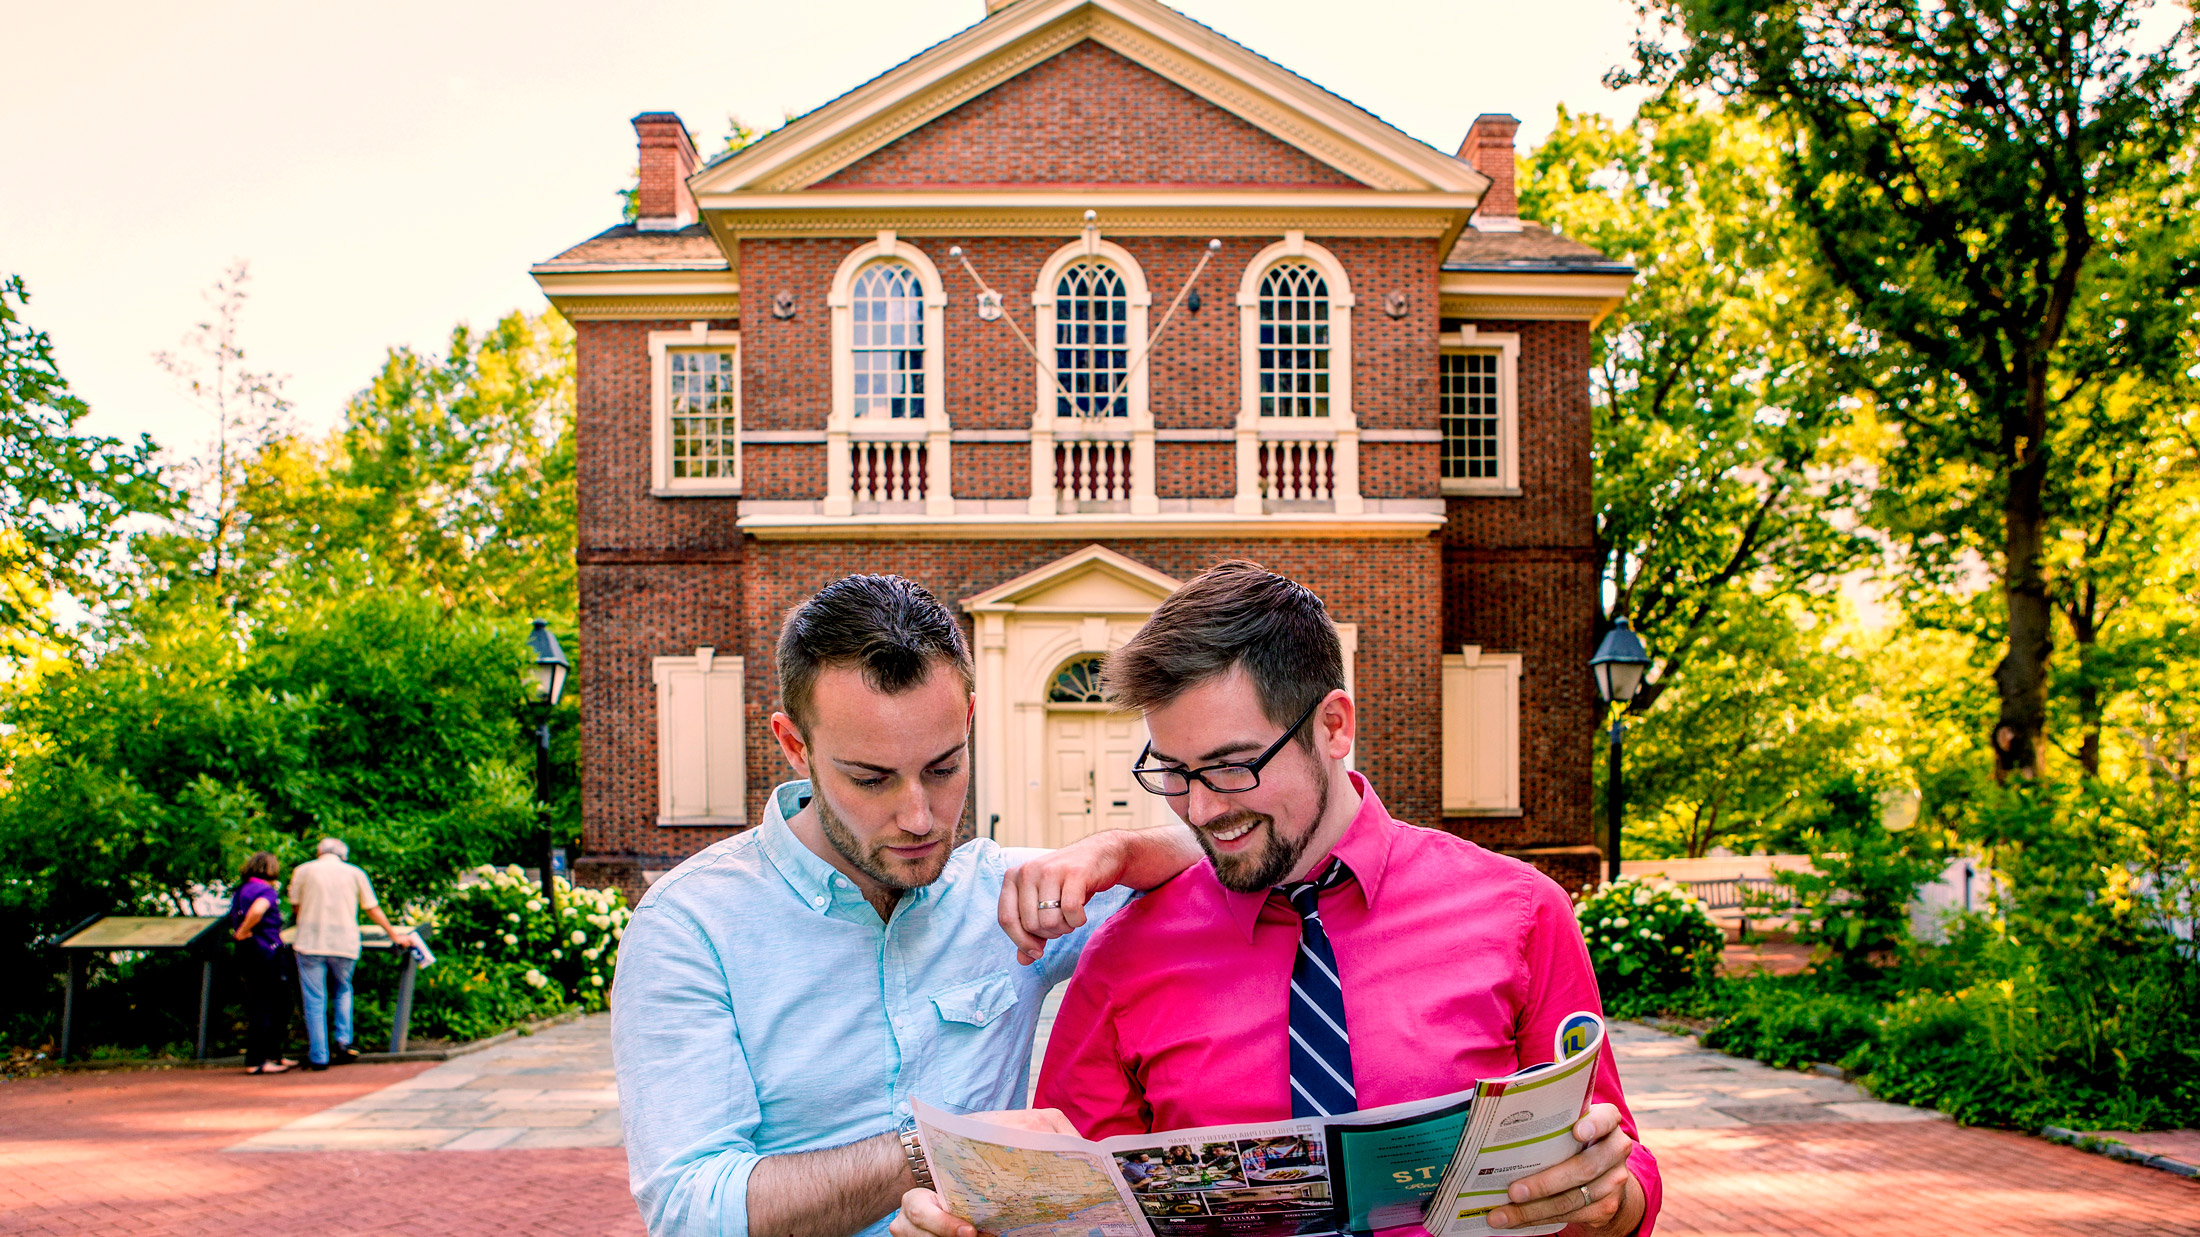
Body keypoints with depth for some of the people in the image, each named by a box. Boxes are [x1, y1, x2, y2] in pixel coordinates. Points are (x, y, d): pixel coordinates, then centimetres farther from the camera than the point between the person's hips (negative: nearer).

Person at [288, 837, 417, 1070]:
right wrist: (395, 936, 23)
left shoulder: (303, 870, 6)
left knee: (314, 1001, 2)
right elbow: (373, 909, 14)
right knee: (343, 992, 19)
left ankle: (318, 1057, 1)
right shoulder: (355, 874, 10)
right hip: (345, 944, 2)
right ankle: (343, 1041, 4)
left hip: (310, 943, -1)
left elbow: (296, 906, 11)